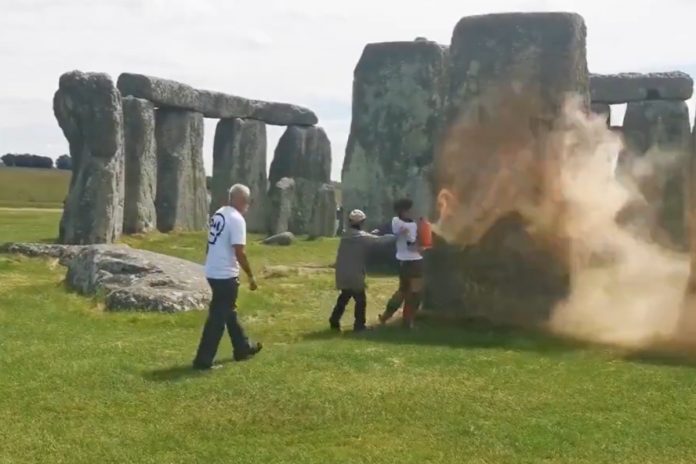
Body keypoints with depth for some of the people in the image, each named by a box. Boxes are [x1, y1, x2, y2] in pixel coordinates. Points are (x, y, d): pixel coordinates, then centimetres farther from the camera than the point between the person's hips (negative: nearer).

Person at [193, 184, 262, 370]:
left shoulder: (218, 214, 11)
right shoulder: (236, 219, -16)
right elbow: (239, 252, -20)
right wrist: (251, 276, -11)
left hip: (213, 272, 10)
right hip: (225, 274, -10)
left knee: (229, 311, 21)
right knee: (218, 317, -3)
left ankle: (243, 348, 36)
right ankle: (203, 359, -1)